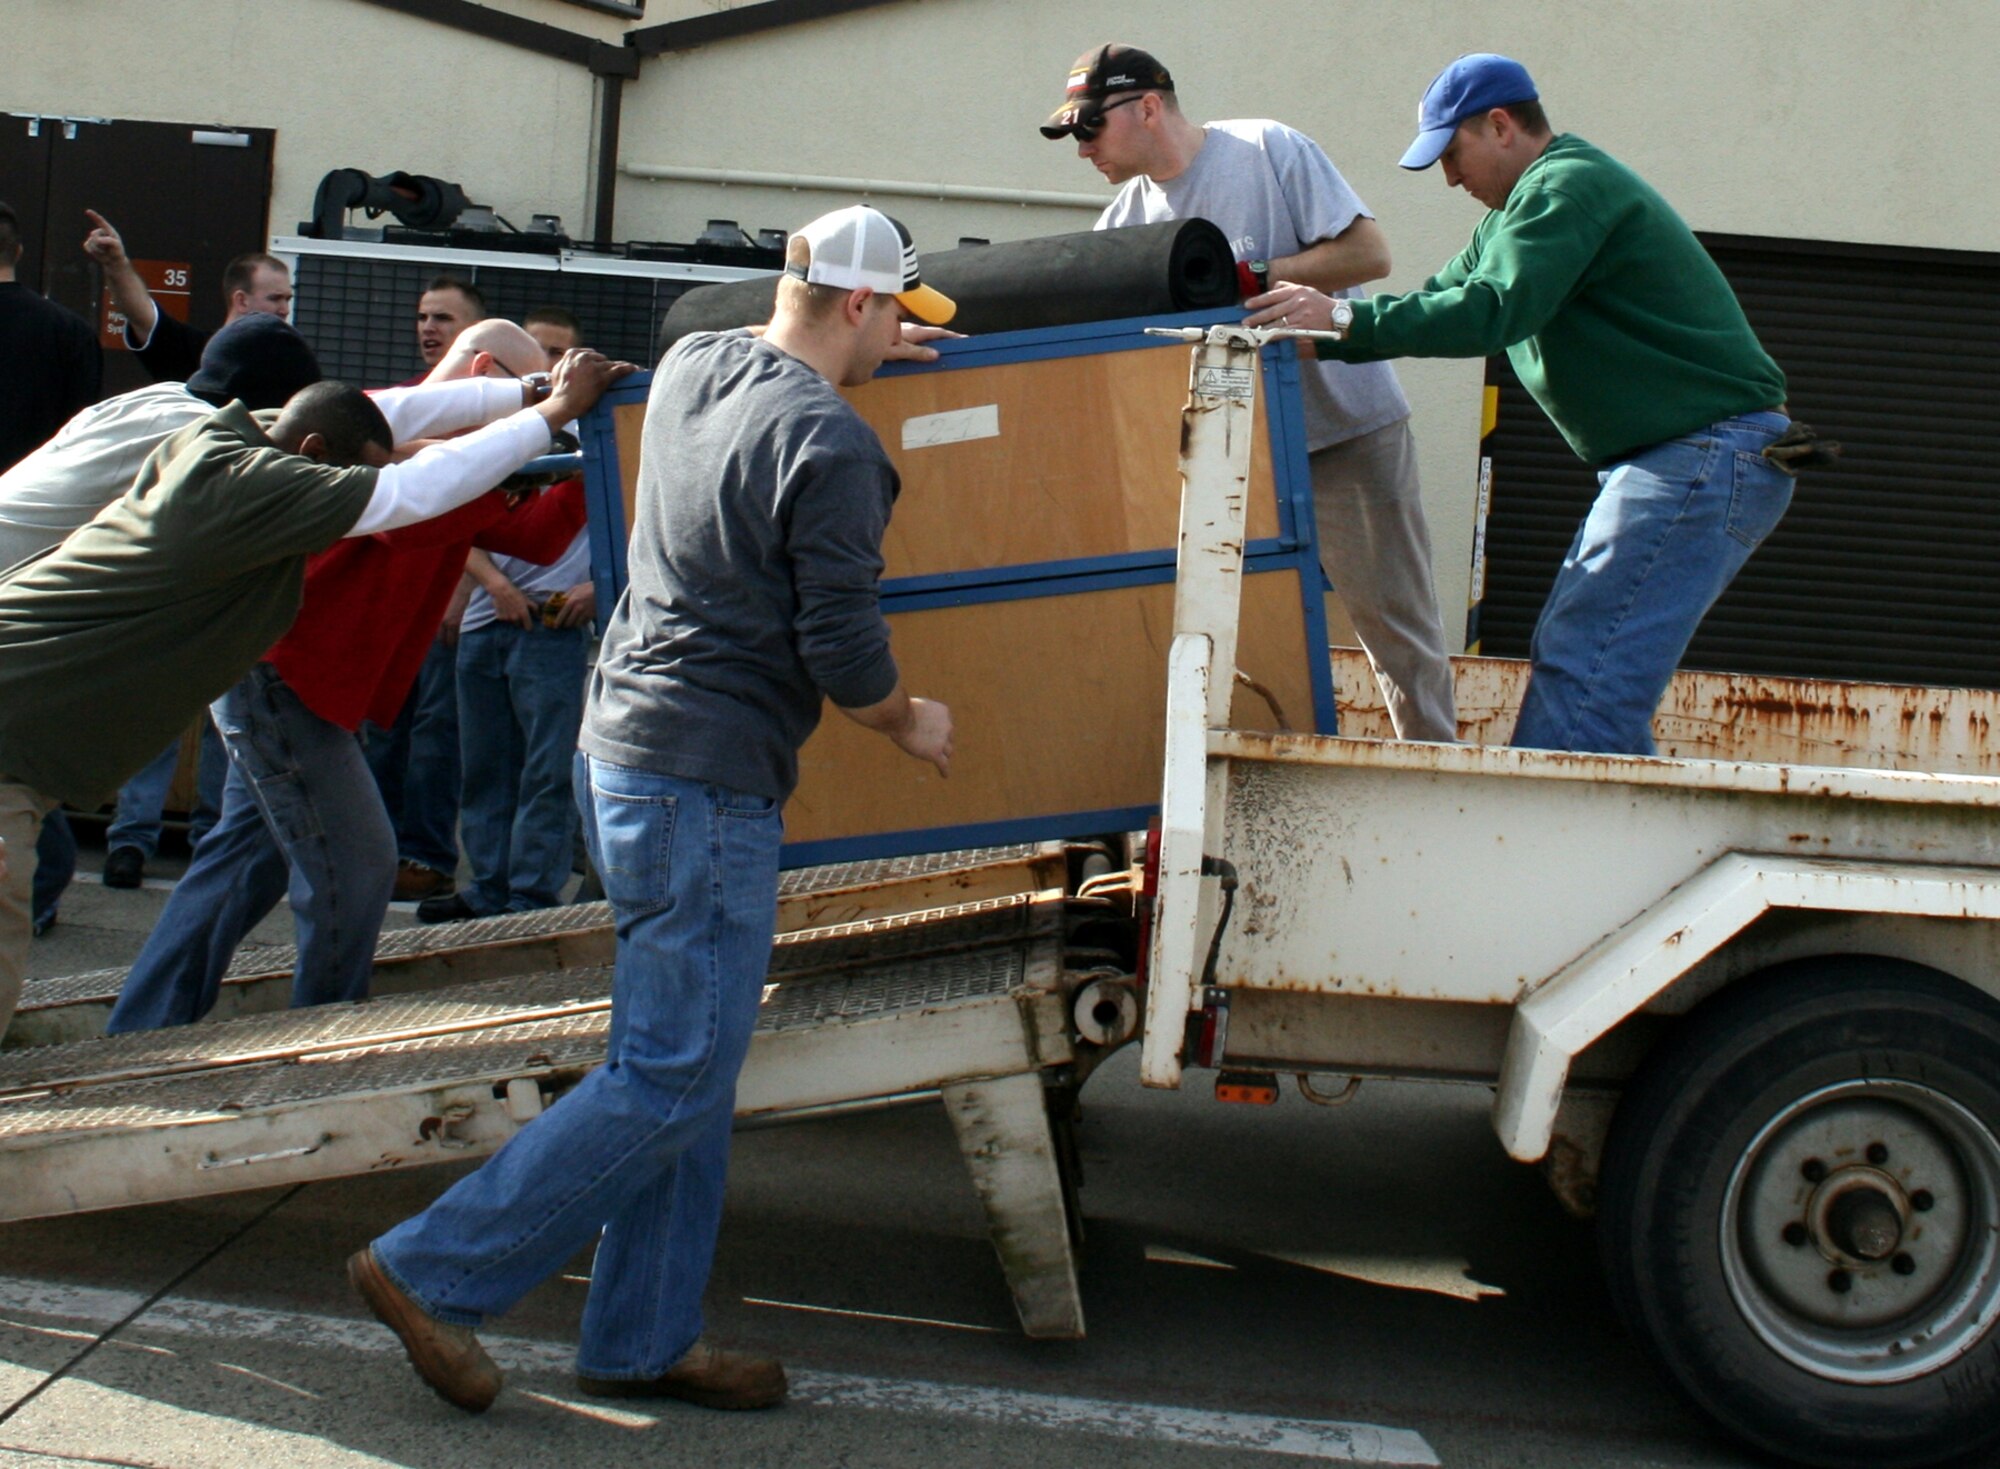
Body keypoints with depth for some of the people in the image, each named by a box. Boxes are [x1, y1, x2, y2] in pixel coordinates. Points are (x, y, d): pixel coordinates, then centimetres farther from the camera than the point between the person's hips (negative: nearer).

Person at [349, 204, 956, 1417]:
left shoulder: (691, 367, 8)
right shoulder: (828, 445, -16)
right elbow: (844, 653, -15)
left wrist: (851, 355, 43)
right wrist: (911, 723, 3)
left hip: (621, 752, 9)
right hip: (706, 786, -9)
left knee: (689, 1070, 15)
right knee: (669, 1083, -1)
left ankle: (644, 1338, 22)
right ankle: (435, 1270, 3)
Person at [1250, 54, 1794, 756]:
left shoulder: (1569, 185, -12)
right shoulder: (1518, 210, 21)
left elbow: (1492, 310, -24)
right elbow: (1444, 299, 21)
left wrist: (1347, 317, -22)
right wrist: (1319, 339, 10)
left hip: (1709, 455, -11)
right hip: (1667, 459, 11)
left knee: (1580, 679, -16)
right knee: (1564, 662, 10)